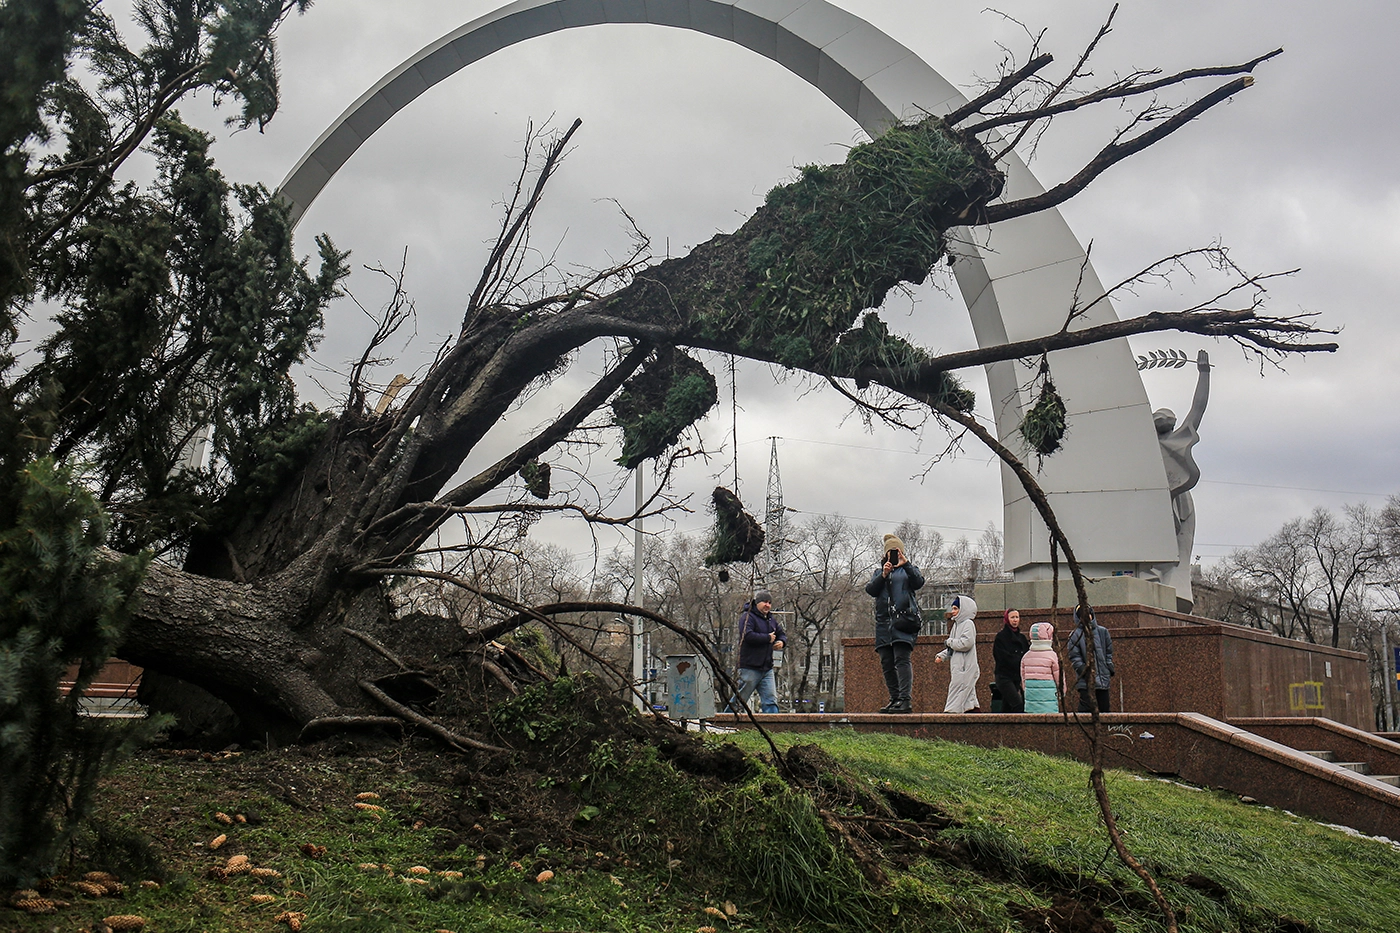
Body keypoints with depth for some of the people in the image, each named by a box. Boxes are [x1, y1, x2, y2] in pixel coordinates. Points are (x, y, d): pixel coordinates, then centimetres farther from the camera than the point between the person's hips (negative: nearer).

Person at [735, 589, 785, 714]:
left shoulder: (771, 619, 17)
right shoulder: (748, 617, -9)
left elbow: (782, 634, 28)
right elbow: (748, 636, -25)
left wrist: (782, 641, 3)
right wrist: (768, 638, -16)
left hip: (767, 668, 8)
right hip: (750, 667, -7)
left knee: (771, 700, 3)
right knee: (740, 699, -1)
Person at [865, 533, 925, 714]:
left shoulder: (908, 570, 15)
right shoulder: (879, 572, 22)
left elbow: (919, 582, -6)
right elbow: (870, 590, 5)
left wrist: (906, 564, -17)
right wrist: (883, 576, -9)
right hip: (884, 622, 4)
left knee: (902, 659, -17)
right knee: (886, 663, 2)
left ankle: (906, 700, -23)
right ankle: (894, 699, 9)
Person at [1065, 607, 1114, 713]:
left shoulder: (1102, 632, 12)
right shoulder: (1075, 635, 0)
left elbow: (1109, 652, 18)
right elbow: (1074, 657, -3)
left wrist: (1110, 669, 6)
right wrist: (1085, 671, -14)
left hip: (1103, 679, 4)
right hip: (1086, 681, -4)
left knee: (1104, 708, 7)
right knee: (1086, 708, -11)